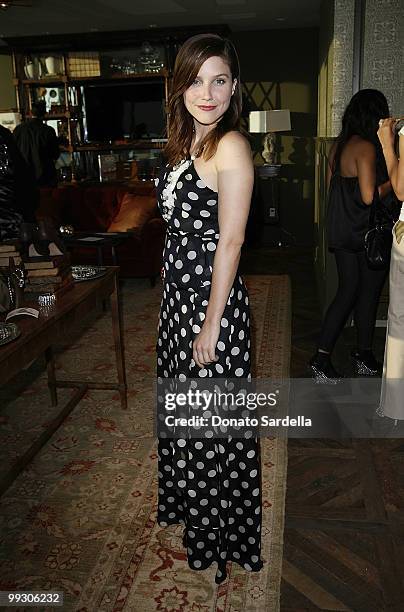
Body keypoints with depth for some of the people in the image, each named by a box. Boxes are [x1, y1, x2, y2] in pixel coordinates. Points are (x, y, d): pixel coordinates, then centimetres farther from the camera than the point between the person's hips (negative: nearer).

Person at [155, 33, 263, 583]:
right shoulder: (186, 142, 11)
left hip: (212, 297, -9)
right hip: (179, 292, 9)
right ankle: (192, 504, 46)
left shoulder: (231, 146, -16)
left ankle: (220, 534, 30)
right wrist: (177, 302, 17)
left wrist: (211, 326, -19)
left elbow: (230, 242, -19)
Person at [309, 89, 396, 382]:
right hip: (368, 235, -7)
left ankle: (322, 358, 11)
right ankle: (365, 356, 25)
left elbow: (332, 183, 15)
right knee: (369, 294, 9)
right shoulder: (366, 147, -17)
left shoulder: (340, 144, 7)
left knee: (347, 292, 13)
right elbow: (370, 196, -23)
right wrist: (393, 179, -9)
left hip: (341, 232, 8)